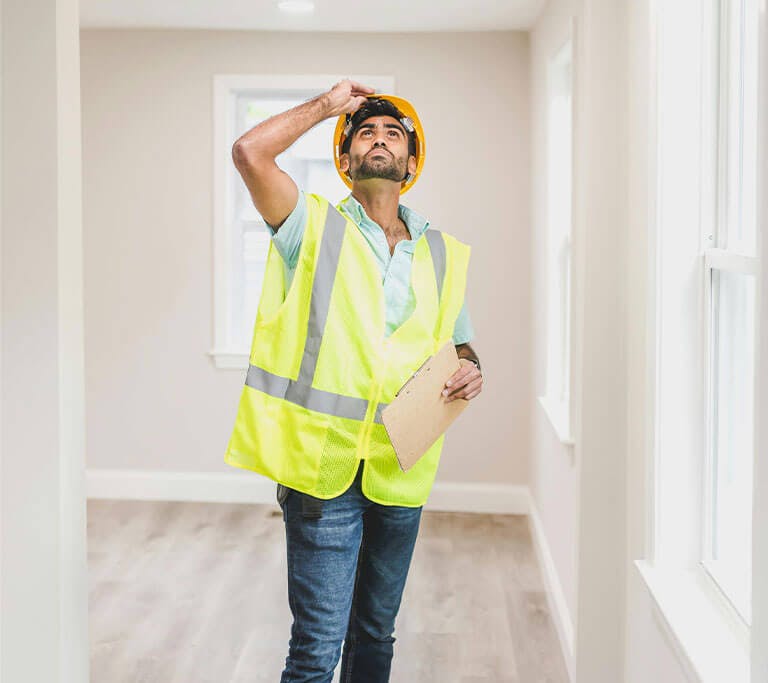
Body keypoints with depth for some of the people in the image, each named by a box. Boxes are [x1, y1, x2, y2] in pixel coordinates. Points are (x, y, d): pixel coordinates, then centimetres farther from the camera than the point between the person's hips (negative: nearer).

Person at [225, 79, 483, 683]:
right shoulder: (316, 227, 0)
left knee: (376, 632, 17)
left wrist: (471, 373, -3)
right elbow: (250, 152, -14)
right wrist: (329, 104, -2)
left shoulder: (444, 255, 11)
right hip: (324, 462, -4)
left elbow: (461, 346, 21)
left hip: (401, 470, 4)